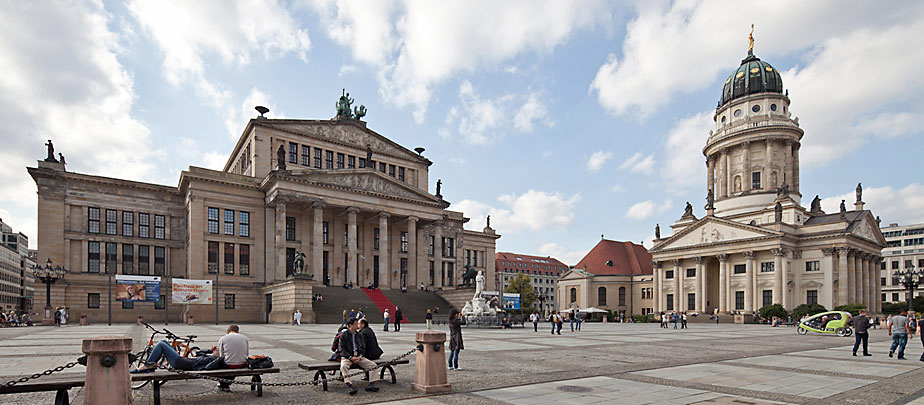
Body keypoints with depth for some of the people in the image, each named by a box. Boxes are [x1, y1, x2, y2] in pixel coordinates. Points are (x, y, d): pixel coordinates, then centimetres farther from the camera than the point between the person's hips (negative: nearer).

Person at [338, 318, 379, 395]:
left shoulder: (359, 335, 15)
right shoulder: (343, 335, 0)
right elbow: (342, 349, -5)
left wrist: (360, 356, -5)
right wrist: (350, 357, -17)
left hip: (358, 357, 4)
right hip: (347, 357, -4)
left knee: (373, 364, -15)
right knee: (343, 366, -37)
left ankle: (371, 385, -17)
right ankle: (350, 386, -42)